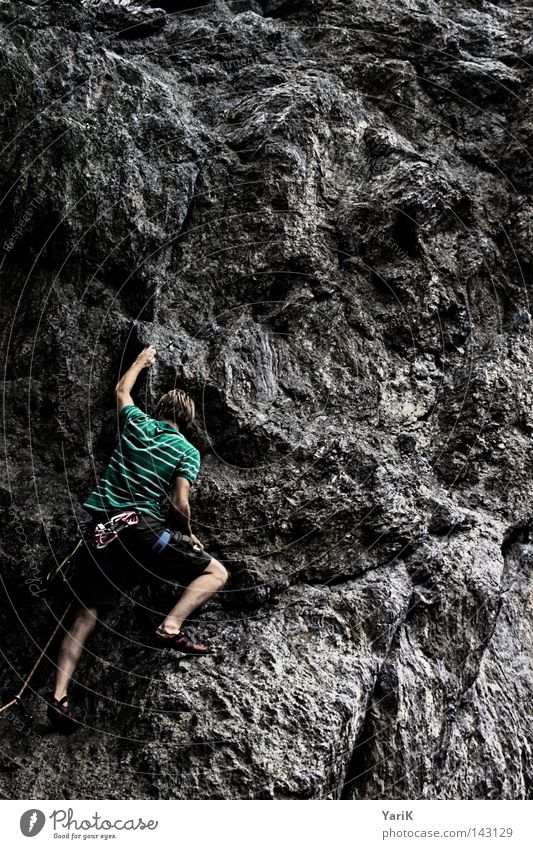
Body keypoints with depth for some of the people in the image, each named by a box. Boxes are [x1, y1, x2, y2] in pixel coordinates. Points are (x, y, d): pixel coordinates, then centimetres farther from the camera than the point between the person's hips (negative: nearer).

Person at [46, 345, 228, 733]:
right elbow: (179, 505, -5)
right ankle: (171, 627, -14)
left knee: (86, 614, 11)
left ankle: (59, 695, 2)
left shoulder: (136, 424, 13)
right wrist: (188, 534, 14)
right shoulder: (188, 452, 4)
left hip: (103, 528, 5)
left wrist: (141, 361, 49)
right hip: (144, 528, -4)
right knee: (216, 573, 5)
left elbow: (122, 390, 33)